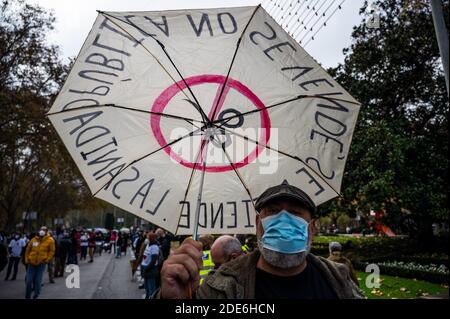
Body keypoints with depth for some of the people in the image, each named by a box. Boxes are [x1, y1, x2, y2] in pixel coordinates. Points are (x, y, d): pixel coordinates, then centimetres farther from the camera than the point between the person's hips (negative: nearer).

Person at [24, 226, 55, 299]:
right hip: (31, 263, 3)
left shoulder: (50, 240, -3)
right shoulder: (33, 240, 4)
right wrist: (27, 260, 10)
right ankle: (27, 296, 21)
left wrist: (47, 260, -6)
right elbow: (28, 250, 15)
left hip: (41, 263, -2)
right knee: (29, 281, 5)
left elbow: (52, 251, 1)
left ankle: (36, 295, 17)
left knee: (38, 281, 0)